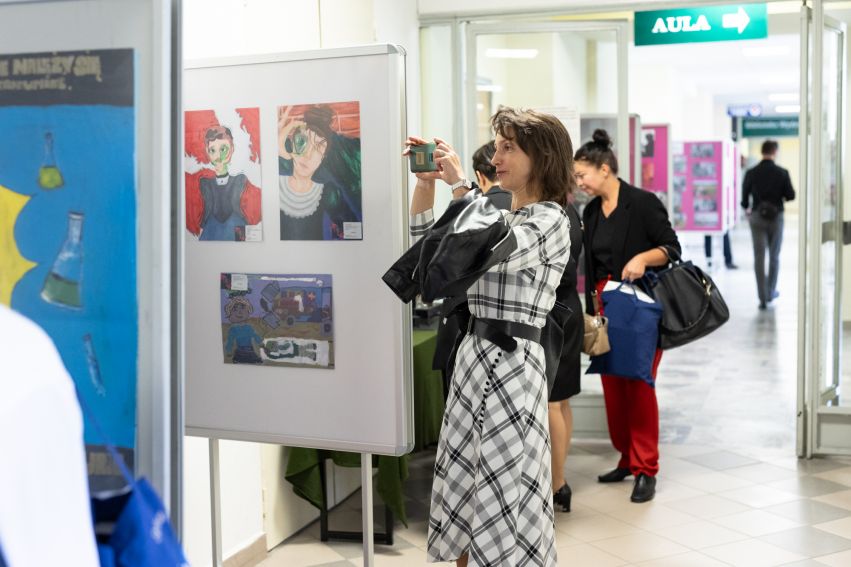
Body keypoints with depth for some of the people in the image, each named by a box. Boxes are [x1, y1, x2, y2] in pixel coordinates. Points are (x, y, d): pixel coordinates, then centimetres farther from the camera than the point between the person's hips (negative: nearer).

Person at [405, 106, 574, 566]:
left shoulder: (549, 218, -8)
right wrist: (425, 184, 5)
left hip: (511, 360, -8)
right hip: (474, 355, 8)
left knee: (502, 495, -2)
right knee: (461, 489, 14)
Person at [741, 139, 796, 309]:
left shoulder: (751, 173, -5)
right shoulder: (782, 173, -8)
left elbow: (745, 195, 2)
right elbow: (790, 195, -6)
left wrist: (747, 209, 22)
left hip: (757, 217, 0)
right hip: (776, 217, 0)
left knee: (759, 258, 2)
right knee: (774, 256, 15)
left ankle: (763, 297, -1)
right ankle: (770, 292, 24)